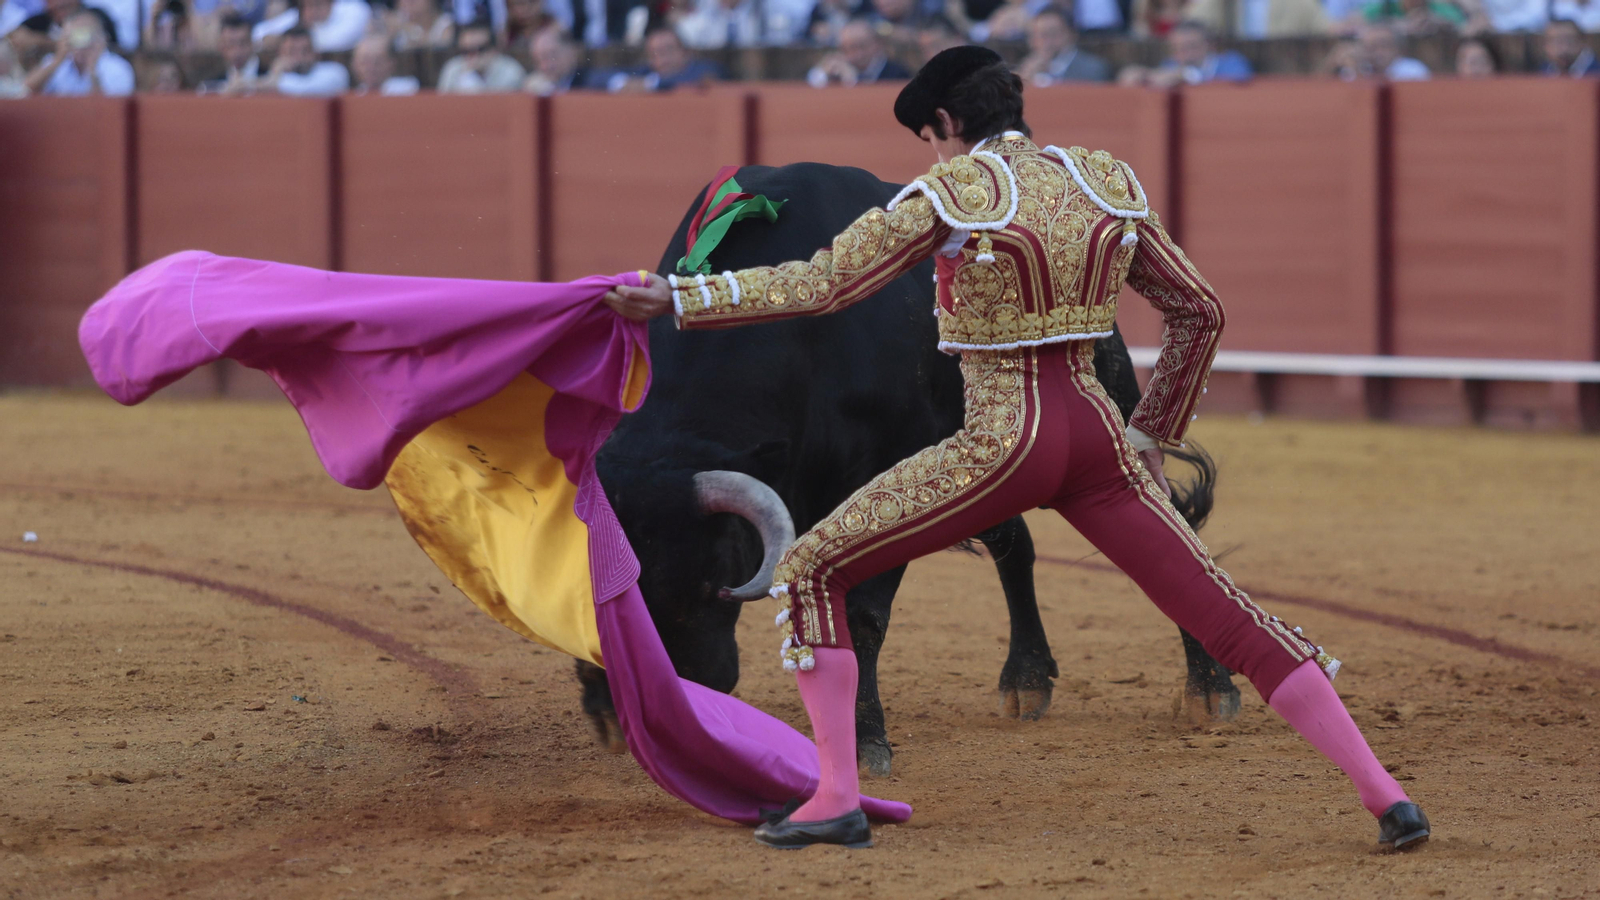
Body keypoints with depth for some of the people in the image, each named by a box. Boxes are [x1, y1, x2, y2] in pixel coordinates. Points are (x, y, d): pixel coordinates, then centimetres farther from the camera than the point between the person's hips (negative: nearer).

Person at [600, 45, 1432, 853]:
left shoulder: (951, 197, -7)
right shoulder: (1108, 187, 8)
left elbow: (821, 283, -11)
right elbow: (1198, 313, 15)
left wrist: (677, 298, -5)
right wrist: (1153, 439, 22)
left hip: (1003, 446, -5)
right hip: (1098, 437, 5)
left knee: (809, 571, 8)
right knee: (1227, 618, 9)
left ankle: (836, 798, 0)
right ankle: (1385, 797, 1)